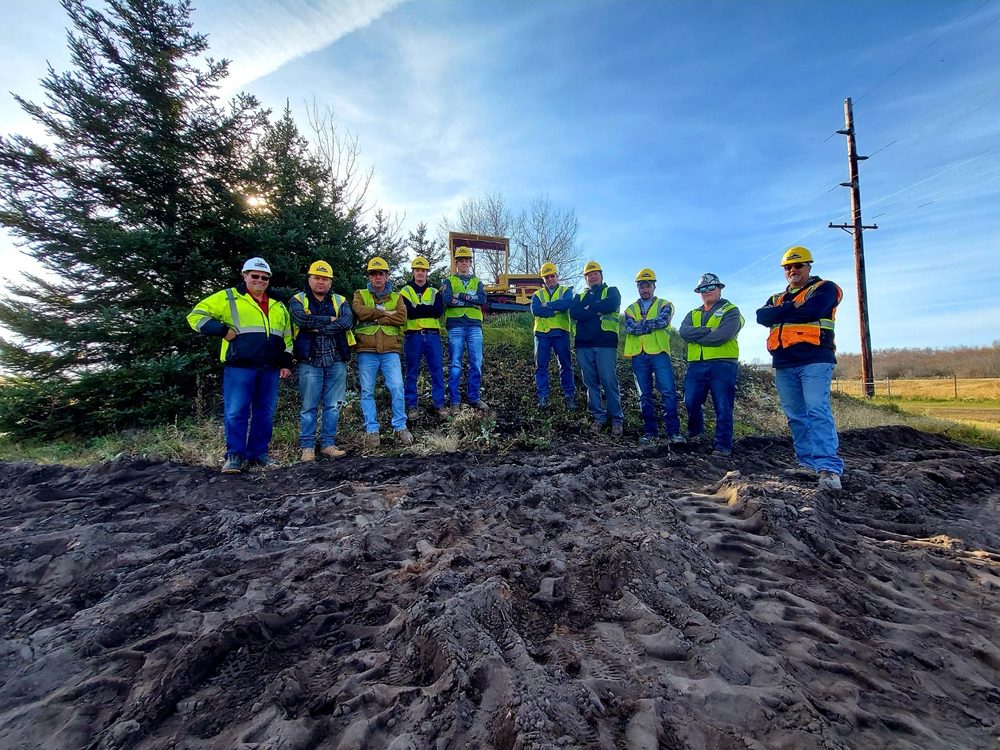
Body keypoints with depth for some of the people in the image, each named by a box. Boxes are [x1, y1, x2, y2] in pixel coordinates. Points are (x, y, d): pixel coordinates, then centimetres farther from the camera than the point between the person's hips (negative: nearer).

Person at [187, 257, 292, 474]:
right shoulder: (228, 297, 4)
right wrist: (223, 331, -10)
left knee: (265, 413, 7)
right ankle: (235, 456, 7)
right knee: (235, 412, -3)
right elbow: (196, 315, 2)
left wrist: (286, 362, 13)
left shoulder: (278, 306, 18)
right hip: (239, 367, -4)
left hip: (269, 369, 5)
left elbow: (287, 337, 22)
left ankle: (259, 453, 17)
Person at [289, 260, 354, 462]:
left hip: (336, 362, 2)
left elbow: (347, 321, -9)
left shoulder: (340, 301, 12)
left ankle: (328, 444, 15)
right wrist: (330, 320, -8)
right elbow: (302, 319, -15)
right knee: (309, 406, 2)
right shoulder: (298, 300, 7)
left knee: (333, 405, 6)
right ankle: (307, 446, 11)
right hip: (310, 362, -2)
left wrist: (319, 328, -14)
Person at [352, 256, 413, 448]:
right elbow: (359, 311, -11)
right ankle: (371, 430, 10)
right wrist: (385, 313, -8)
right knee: (367, 391, 2)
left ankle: (400, 427, 7)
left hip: (390, 351, 0)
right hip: (367, 352, 0)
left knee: (397, 388, -6)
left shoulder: (396, 297, 14)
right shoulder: (360, 295, 13)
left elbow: (401, 317, -6)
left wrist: (374, 317, -9)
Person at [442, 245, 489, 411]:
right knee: (455, 364, -2)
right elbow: (448, 300, -9)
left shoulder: (477, 282, 19)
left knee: (476, 363, 1)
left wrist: (461, 295, -9)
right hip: (456, 325, -2)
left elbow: (483, 299, -2)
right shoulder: (449, 281, 12)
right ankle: (454, 400, 5)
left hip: (474, 325, 3)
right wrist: (472, 301, -8)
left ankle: (473, 397, 13)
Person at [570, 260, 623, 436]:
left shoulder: (611, 291, 14)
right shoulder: (579, 296, 21)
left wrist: (589, 308, -2)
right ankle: (599, 417, 14)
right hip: (584, 345, 4)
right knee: (591, 383, 5)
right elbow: (574, 313, -1)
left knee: (609, 383, -5)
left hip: (605, 344, -3)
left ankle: (617, 420, 4)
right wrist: (598, 310, -9)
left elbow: (611, 305, -11)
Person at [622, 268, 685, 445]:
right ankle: (650, 431, 14)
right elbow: (630, 328, -5)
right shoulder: (631, 309, 16)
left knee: (668, 392, -8)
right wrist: (652, 325, -8)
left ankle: (673, 431, -1)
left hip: (659, 353, -2)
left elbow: (663, 321, -12)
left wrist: (641, 324, -8)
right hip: (639, 356, 2)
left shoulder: (664, 305, 10)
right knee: (645, 395, 6)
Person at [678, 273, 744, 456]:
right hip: (696, 365, 4)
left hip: (722, 365, -4)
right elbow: (683, 331, -2)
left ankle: (723, 445, 8)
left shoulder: (731, 311, 4)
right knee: (691, 403, 5)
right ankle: (695, 432, 31)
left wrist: (696, 336, -4)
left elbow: (722, 336, -14)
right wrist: (708, 330, -13)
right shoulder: (693, 314, 20)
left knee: (723, 408, -2)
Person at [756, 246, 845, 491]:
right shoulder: (777, 298, 24)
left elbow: (810, 310, -14)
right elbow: (761, 316, 4)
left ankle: (829, 468, -20)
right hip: (783, 365, 6)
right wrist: (791, 309, -6)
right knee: (796, 416, 7)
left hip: (815, 360, -6)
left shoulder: (824, 288, 8)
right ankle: (807, 463, 14)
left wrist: (781, 312, 0)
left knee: (818, 412, -16)